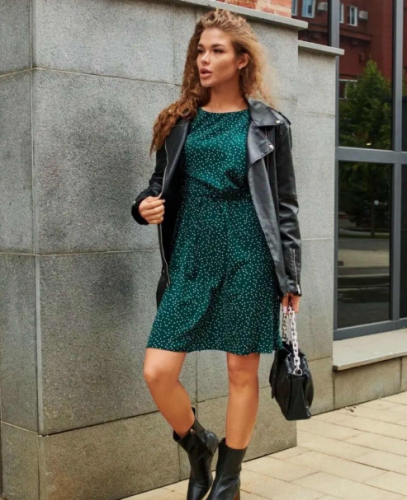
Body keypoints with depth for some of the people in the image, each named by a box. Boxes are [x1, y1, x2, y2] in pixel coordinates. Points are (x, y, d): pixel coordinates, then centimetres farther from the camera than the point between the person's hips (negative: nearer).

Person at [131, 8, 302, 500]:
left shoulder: (267, 124, 3)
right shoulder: (180, 120, 11)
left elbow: (284, 205, 3)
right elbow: (160, 184, 18)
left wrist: (290, 278, 0)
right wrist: (145, 206, -6)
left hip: (247, 259, -3)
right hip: (191, 260, 3)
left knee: (242, 371, 5)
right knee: (157, 372, -4)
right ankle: (197, 445, 26)